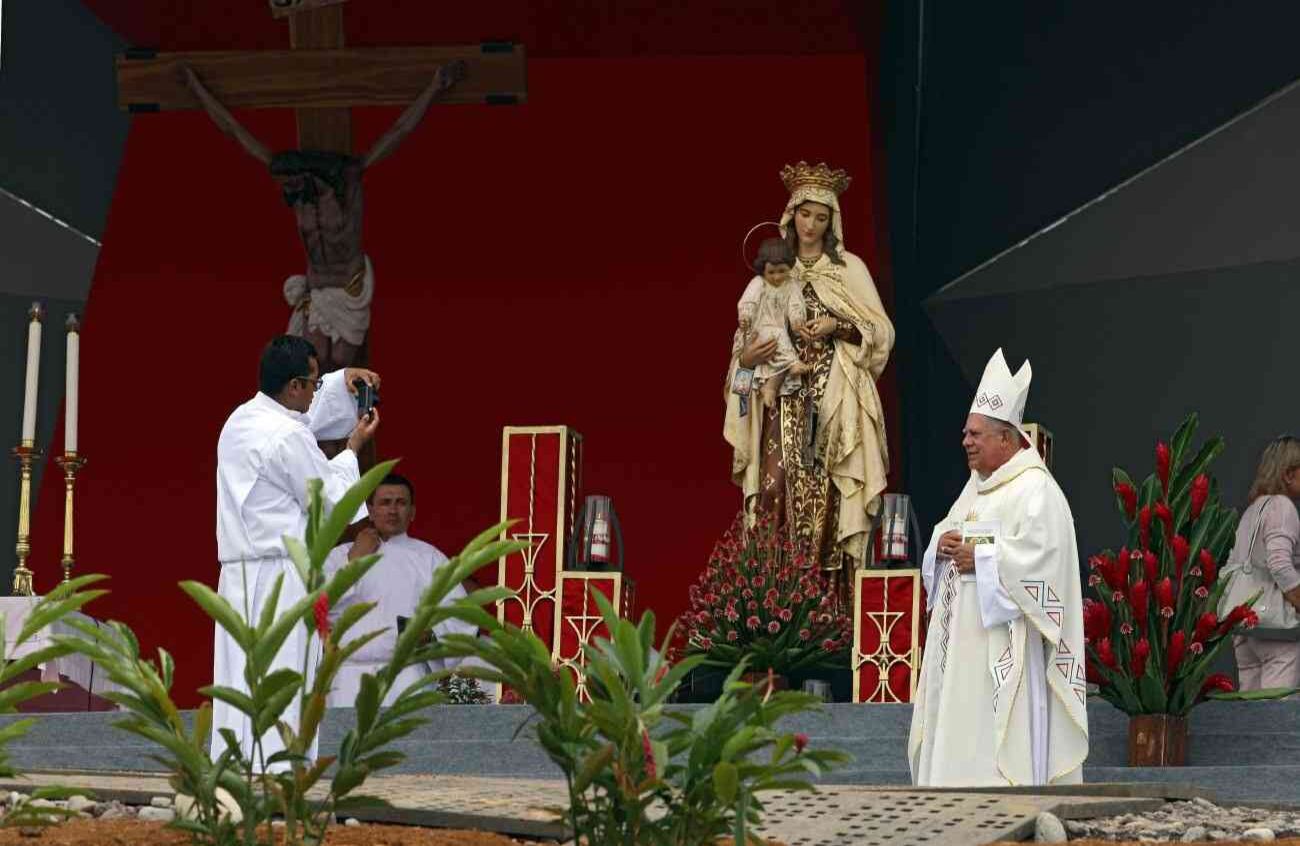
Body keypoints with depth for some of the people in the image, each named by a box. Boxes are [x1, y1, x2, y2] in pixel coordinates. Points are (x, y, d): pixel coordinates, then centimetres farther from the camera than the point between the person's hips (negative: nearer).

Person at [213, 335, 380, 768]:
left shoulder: (240, 421, 13)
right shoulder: (287, 438, -14)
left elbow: (307, 412, 34)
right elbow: (331, 500, -4)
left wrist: (344, 380, 23)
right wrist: (353, 449, 9)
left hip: (238, 578, 9)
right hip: (279, 578, -9)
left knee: (238, 682, 5)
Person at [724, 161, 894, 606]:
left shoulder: (849, 269, 6)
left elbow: (882, 331, 3)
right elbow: (750, 330, 15)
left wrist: (837, 326, -12)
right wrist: (746, 356, -7)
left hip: (833, 401, -2)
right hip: (785, 400, 2)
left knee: (825, 493, -10)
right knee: (778, 487, -9)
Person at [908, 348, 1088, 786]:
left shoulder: (1035, 489, -13)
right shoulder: (976, 487, 17)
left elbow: (1041, 553, -22)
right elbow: (950, 529, 26)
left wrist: (980, 558, -17)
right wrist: (942, 544, 2)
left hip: (1005, 637, -10)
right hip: (964, 633, 10)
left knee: (999, 730, -11)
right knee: (958, 723, 8)